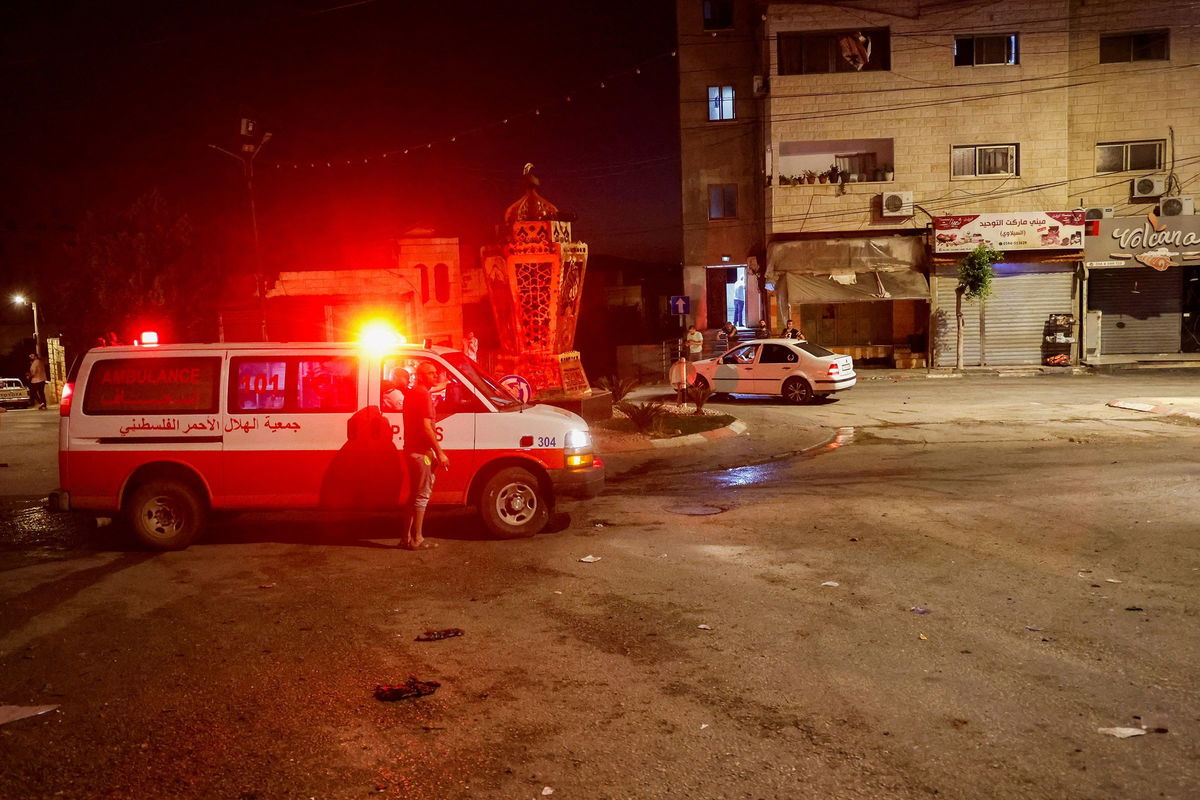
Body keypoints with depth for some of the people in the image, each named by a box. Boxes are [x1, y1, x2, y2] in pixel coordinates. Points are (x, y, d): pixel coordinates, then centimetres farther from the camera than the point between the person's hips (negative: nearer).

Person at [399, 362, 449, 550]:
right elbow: (426, 427, -19)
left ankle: (405, 537, 20)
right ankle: (416, 540, -1)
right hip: (421, 451, -10)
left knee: (415, 495, 16)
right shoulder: (423, 394, -14)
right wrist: (440, 453, -17)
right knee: (422, 495, -4)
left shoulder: (411, 393, 16)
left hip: (411, 449, 10)